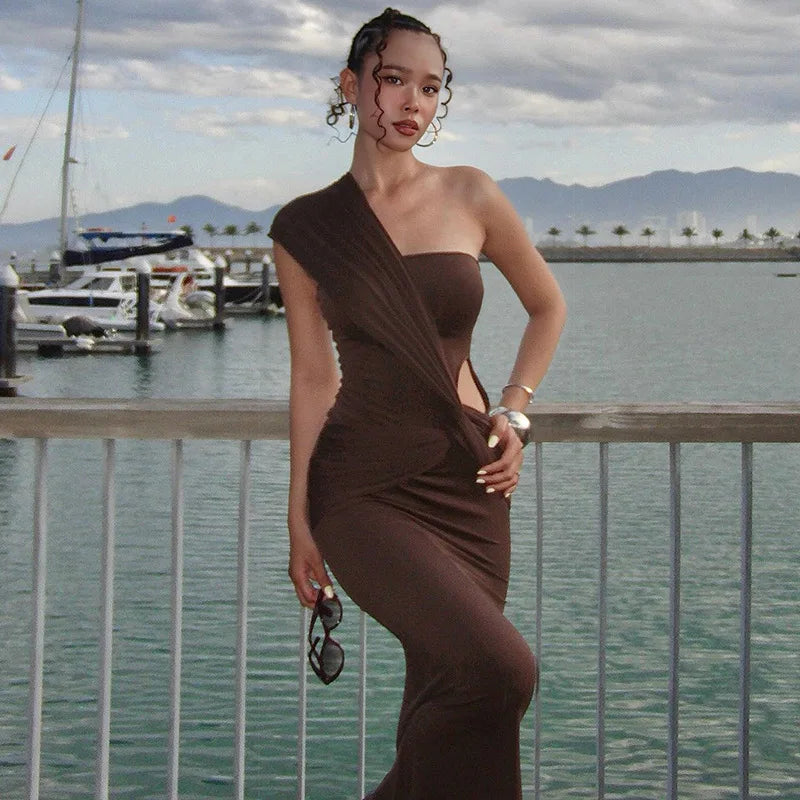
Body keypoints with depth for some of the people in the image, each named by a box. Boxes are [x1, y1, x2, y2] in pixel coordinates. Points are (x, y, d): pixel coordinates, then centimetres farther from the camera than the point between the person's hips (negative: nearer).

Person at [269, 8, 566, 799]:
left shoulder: (471, 196, 4)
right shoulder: (305, 228, 2)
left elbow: (547, 306, 17)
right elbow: (313, 377, 6)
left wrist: (513, 411, 5)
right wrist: (300, 522, 7)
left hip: (466, 483, 3)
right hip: (364, 487, -3)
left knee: (444, 700, 3)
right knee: (497, 667, -21)